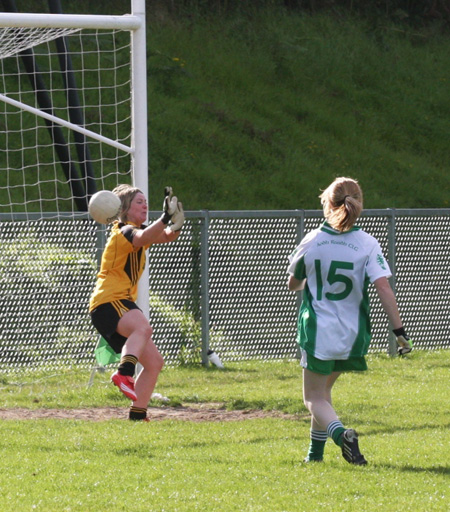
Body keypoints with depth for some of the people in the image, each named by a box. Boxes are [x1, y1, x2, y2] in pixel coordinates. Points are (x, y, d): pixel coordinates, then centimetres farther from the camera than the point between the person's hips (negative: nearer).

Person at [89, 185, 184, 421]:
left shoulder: (136, 230, 21)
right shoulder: (124, 231, -8)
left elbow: (166, 237, 18)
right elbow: (143, 239, -30)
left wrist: (175, 225, -5)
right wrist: (166, 218, -43)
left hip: (123, 304, 10)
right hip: (109, 302, -10)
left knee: (154, 362, 10)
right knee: (142, 328, -40)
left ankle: (137, 415, 14)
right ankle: (124, 373, -59)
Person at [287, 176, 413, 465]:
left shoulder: (312, 241, -5)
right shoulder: (367, 244, -7)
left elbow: (293, 284, 9)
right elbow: (384, 289, -15)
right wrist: (400, 331, -13)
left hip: (317, 332, -2)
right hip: (353, 334, 2)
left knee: (314, 397, 5)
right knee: (324, 389, 23)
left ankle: (340, 433, -23)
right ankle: (316, 451, 26)